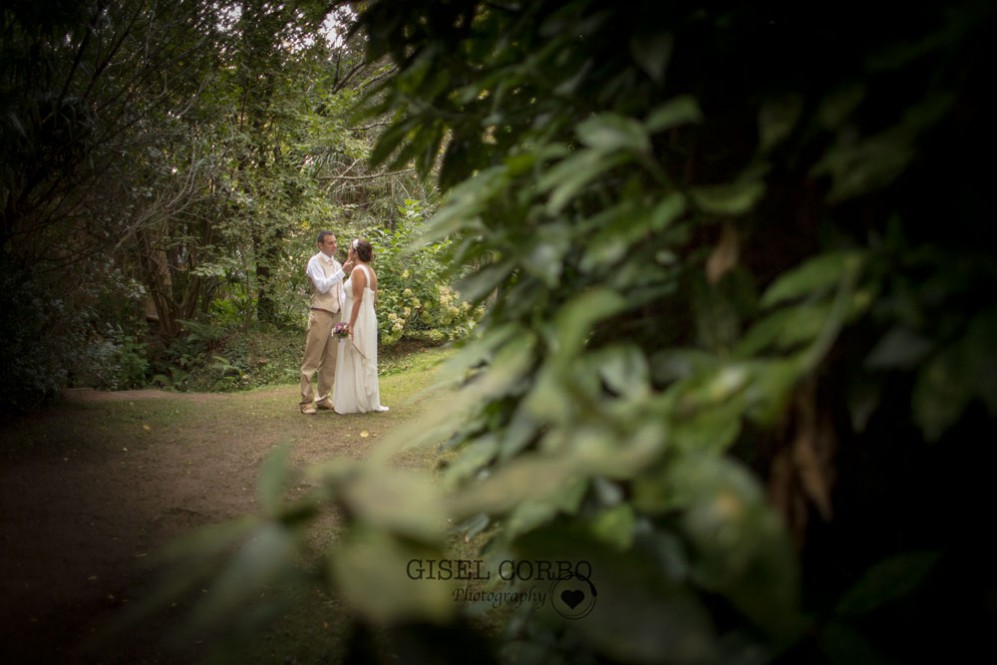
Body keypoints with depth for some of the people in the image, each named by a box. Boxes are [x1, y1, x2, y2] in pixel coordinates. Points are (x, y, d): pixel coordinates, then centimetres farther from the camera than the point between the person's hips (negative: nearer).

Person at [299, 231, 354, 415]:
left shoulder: (337, 264, 16)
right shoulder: (315, 262, -5)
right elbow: (322, 286, -18)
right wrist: (343, 272, -20)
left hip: (336, 316, 7)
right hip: (320, 315, -7)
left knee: (330, 360, 9)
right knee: (312, 360, -5)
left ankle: (324, 398, 16)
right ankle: (306, 401, -3)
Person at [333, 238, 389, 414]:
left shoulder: (358, 271, -15)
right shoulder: (371, 271, 11)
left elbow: (358, 299, -20)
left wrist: (350, 325, -21)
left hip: (358, 320, -9)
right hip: (369, 318, 9)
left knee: (355, 361, -2)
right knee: (366, 360, 13)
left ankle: (357, 402, 2)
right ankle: (370, 401, 17)